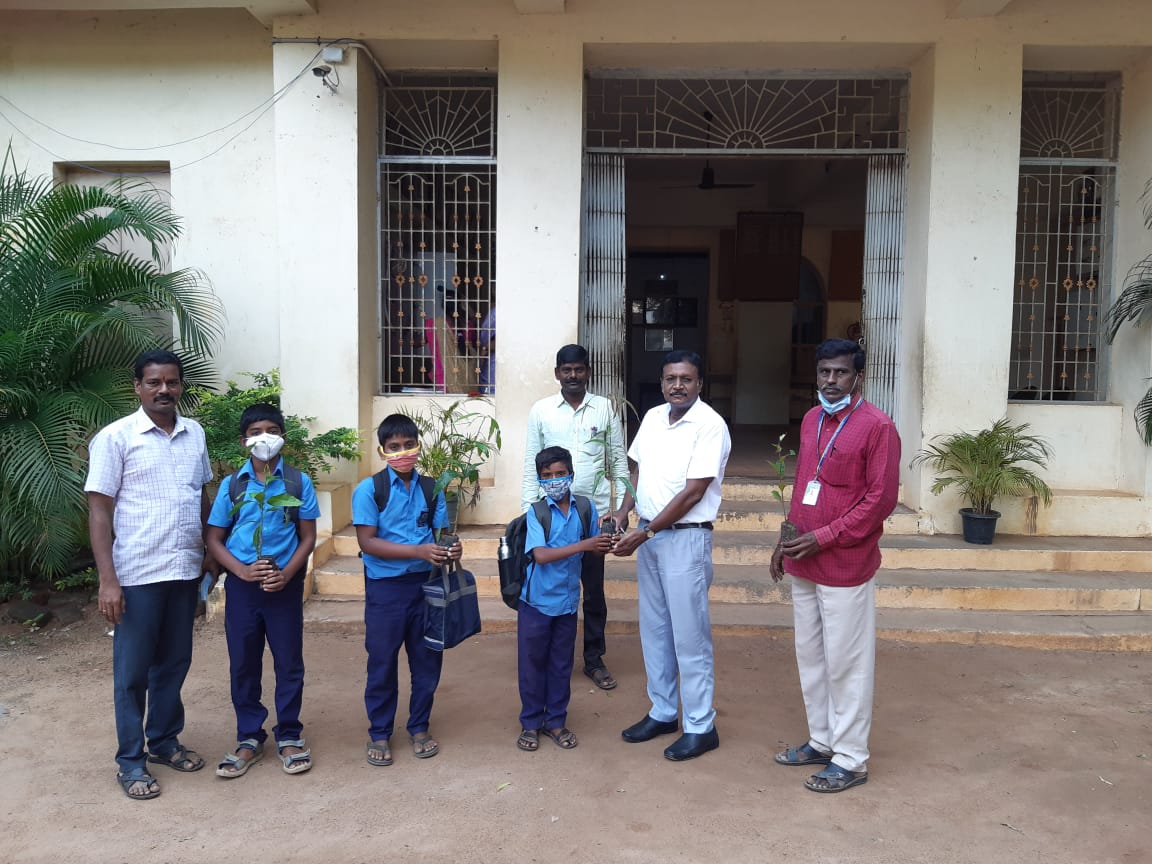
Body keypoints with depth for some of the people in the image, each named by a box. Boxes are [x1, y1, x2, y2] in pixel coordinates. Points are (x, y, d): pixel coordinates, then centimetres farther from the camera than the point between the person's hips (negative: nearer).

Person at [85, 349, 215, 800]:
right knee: (133, 670, 7)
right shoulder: (115, 437, -8)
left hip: (185, 570, 5)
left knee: (174, 662, 16)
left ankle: (164, 741, 32)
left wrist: (211, 550, 13)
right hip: (138, 574, -5)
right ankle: (130, 760, 21)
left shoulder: (195, 434, 6)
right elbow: (99, 510, -9)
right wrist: (107, 579, -14)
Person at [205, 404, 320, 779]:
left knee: (289, 663, 7)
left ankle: (289, 736, 23)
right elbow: (214, 539, 4)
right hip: (242, 585, 1)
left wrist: (287, 573, -14)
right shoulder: (231, 485, 2)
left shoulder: (298, 482, -1)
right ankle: (249, 738, 25)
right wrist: (242, 570, -12)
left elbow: (308, 537, 0)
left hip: (285, 584, -1)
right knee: (243, 664, 10)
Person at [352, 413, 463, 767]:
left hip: (426, 584, 4)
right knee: (382, 663, 8)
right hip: (385, 588, -3)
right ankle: (379, 733, 27)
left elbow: (440, 534, 7)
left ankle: (419, 727, 31)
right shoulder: (369, 490, -8)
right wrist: (419, 551, -24)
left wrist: (450, 550, -18)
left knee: (427, 660, 12)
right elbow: (367, 542, -14)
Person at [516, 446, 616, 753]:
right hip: (536, 601, -3)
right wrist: (583, 545, -28)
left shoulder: (586, 508, -2)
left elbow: (594, 552, 5)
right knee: (532, 662, 9)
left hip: (568, 601, 3)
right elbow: (541, 555, -22)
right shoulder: (536, 513, -11)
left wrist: (603, 544, -18)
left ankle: (556, 721, 29)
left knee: (561, 664, 14)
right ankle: (530, 723, 25)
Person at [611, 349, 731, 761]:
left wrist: (643, 533, -18)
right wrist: (622, 514, 2)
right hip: (648, 535, 7)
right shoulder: (653, 417, 7)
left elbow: (692, 494, -19)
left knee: (690, 635, 1)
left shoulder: (710, 425, -15)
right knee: (653, 629, 15)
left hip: (685, 539, -7)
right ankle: (662, 712, 30)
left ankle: (701, 727, 15)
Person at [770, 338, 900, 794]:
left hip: (845, 565, -7)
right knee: (810, 655, 16)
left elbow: (881, 499, -16)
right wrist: (787, 540, 12)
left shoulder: (877, 426, -12)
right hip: (803, 563, 8)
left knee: (845, 663, 2)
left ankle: (850, 760, 16)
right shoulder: (811, 420, 11)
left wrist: (824, 538, -18)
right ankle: (821, 741, 32)